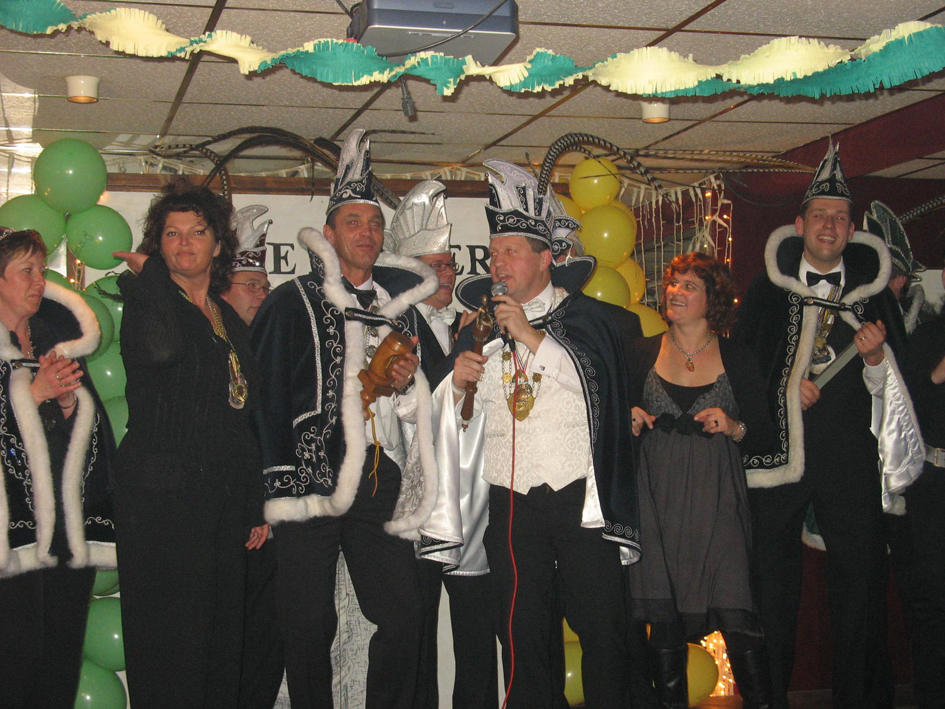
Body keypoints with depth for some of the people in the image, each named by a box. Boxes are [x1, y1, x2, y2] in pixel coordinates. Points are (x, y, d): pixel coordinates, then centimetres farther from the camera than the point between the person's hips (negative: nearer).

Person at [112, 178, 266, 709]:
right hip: (161, 500, -6)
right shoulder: (147, 302, -3)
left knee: (223, 637, 10)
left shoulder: (230, 319, 17)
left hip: (225, 501, 7)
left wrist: (255, 506, 17)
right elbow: (164, 349, -30)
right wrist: (149, 271, -14)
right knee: (170, 642, -6)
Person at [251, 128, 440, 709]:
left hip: (380, 484, 4)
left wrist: (406, 382, 2)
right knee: (310, 624, 0)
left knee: (404, 612, -2)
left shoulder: (402, 305, 17)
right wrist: (274, 489, -9)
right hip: (309, 482, -3)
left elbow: (421, 405, 26)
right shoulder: (293, 303, 3)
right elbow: (264, 396, -3)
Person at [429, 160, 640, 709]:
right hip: (512, 503, 3)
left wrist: (533, 337, -11)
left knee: (603, 628, -2)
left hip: (580, 496, -2)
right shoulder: (481, 325, 15)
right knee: (524, 633, 4)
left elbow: (599, 385, -10)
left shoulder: (585, 316, 7)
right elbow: (458, 417, 19)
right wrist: (457, 384, -2)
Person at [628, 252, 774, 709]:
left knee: (736, 617, -10)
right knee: (664, 618, 2)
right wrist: (630, 423, -5)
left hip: (717, 502, -1)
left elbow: (765, 439, 7)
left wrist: (733, 427, -12)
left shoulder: (737, 360, 5)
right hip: (659, 500, 2)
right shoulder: (643, 354, 9)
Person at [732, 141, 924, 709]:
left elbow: (890, 387, 10)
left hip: (849, 457, 1)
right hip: (777, 448, 0)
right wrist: (786, 385, -6)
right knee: (772, 582, 5)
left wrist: (875, 357, -10)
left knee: (861, 580, 0)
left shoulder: (873, 289, 9)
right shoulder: (768, 289, 6)